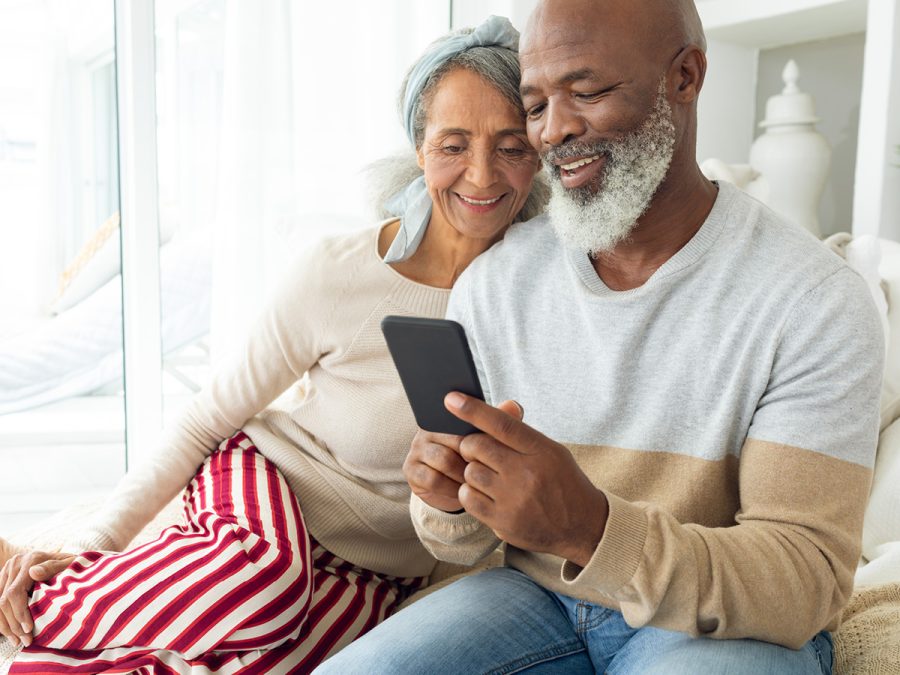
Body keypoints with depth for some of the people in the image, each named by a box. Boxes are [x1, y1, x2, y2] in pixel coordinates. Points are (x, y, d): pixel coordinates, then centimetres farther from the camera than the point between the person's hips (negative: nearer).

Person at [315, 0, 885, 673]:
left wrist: (593, 530, -34)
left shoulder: (816, 301, -14)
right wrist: (450, 500, -22)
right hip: (537, 594, 3)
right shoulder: (489, 286, -2)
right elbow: (462, 539, 4)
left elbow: (808, 584, -18)